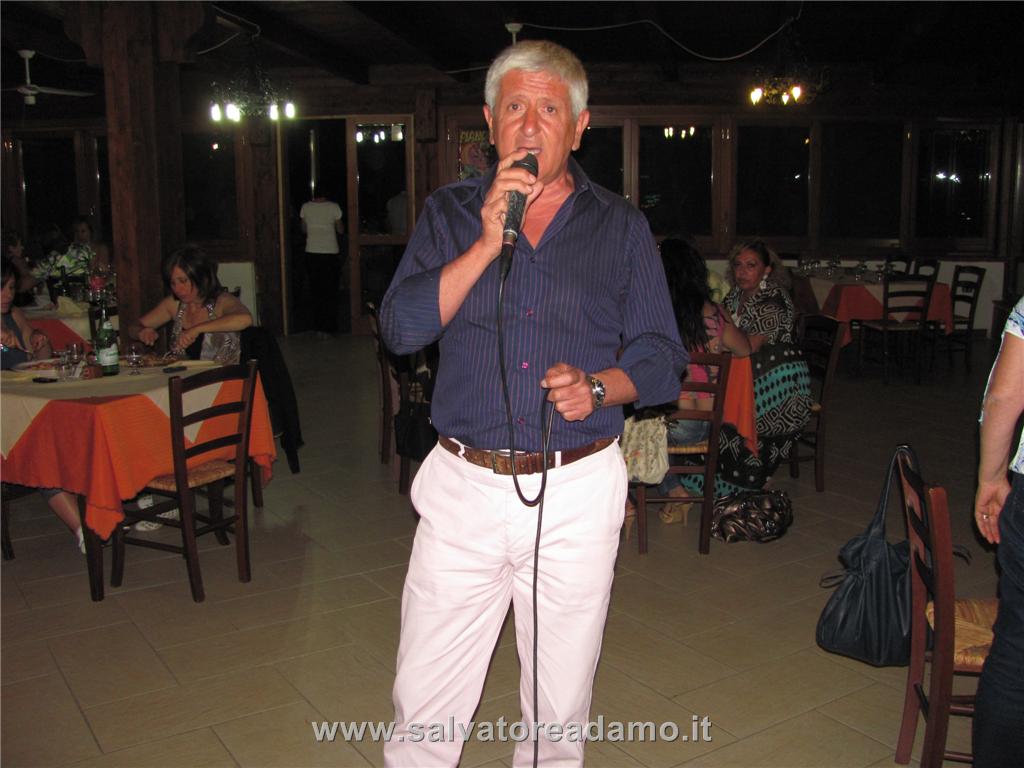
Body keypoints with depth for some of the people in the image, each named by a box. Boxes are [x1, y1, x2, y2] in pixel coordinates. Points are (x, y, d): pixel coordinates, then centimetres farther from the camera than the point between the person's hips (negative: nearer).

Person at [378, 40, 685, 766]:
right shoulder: (450, 213, 6)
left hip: (578, 492, 0)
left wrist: (598, 386, -16)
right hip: (463, 487, 0)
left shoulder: (622, 227, 6)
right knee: (423, 704, 7)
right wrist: (486, 244, -16)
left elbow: (661, 359, 4)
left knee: (561, 708, 14)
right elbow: (402, 327, -7)